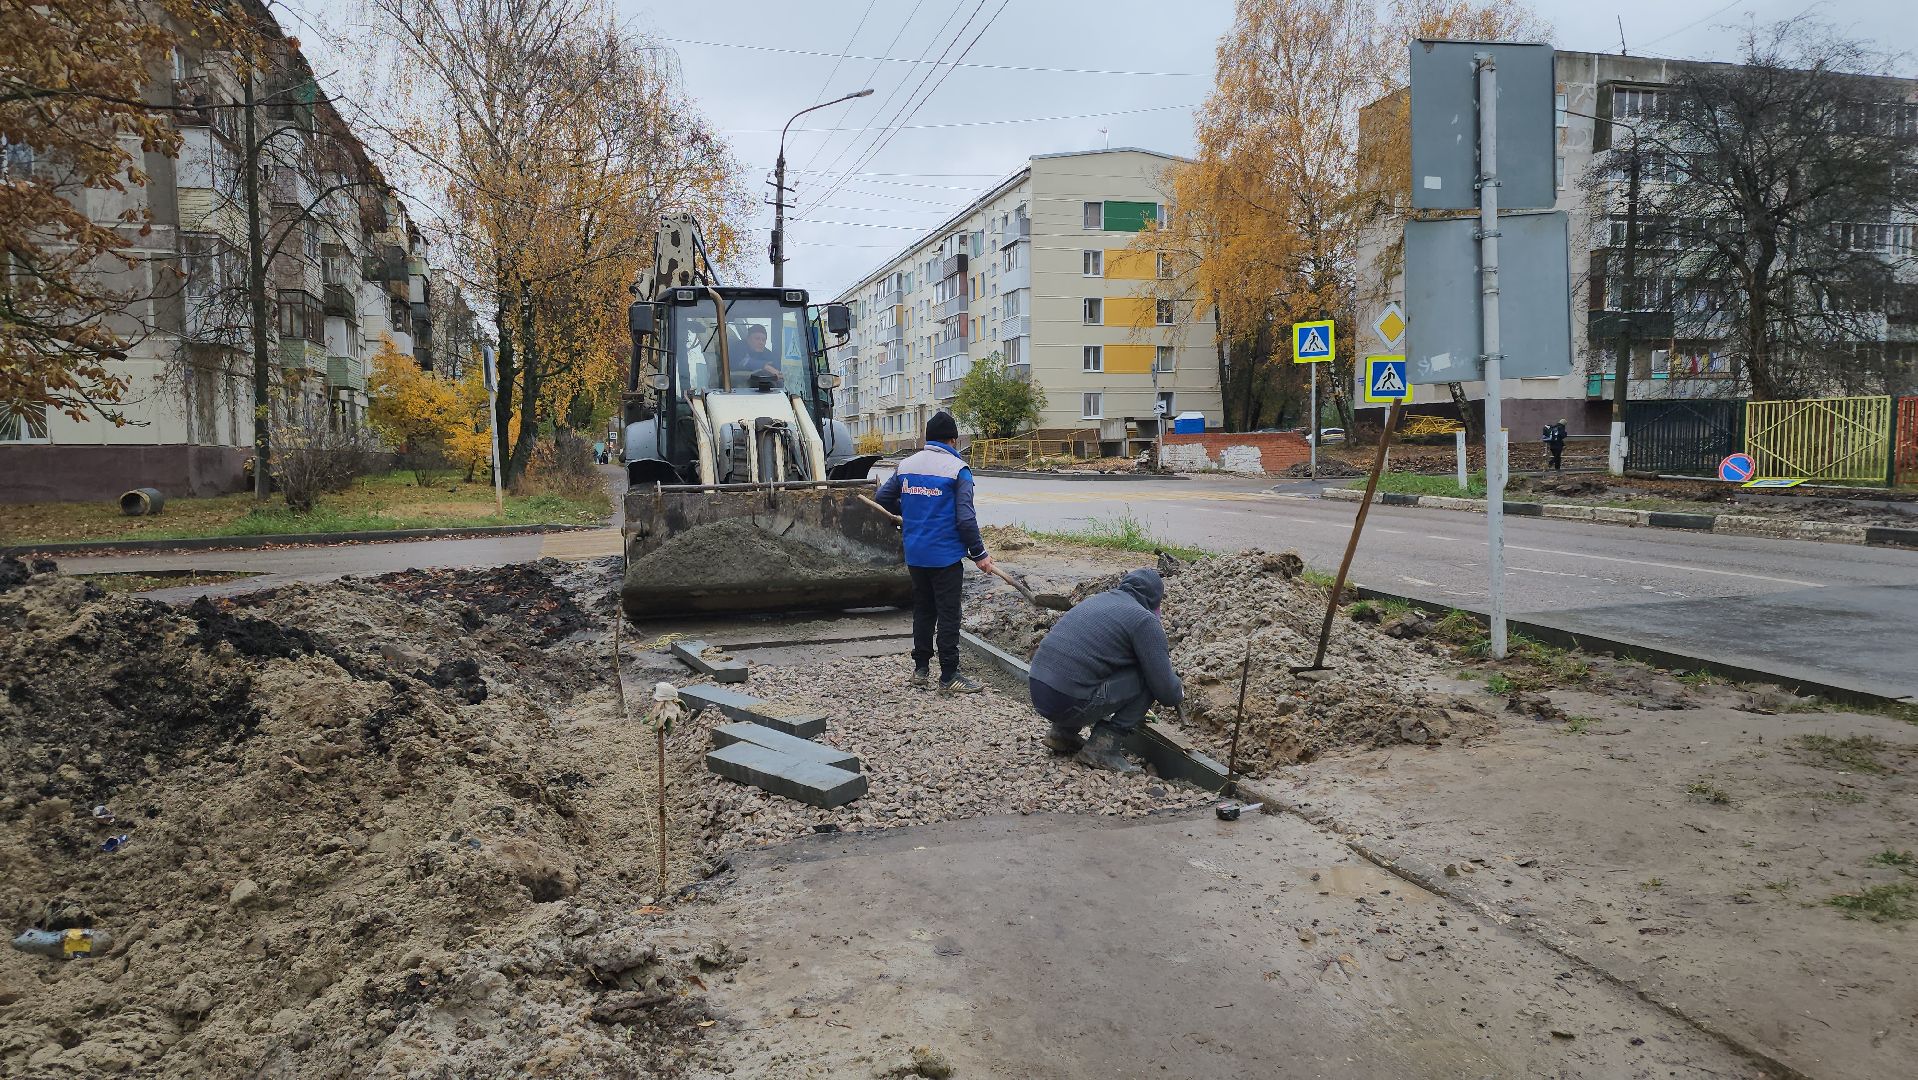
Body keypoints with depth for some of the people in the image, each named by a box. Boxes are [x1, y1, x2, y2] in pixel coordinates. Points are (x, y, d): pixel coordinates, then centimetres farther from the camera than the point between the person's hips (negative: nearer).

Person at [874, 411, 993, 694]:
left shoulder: (906, 465, 6)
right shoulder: (958, 469, -11)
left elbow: (883, 498, 14)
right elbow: (965, 518, -16)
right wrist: (979, 553, -8)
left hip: (915, 555, 5)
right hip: (946, 555, -5)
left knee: (922, 610, 17)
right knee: (948, 615, 1)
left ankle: (921, 668, 24)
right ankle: (948, 676, 5)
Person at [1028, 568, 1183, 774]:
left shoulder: (1096, 599, 19)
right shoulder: (1145, 620, -5)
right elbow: (1166, 692, -4)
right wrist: (1178, 693, 20)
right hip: (1070, 703, -8)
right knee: (1148, 678, 2)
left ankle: (1063, 733, 20)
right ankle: (1103, 746, 1)